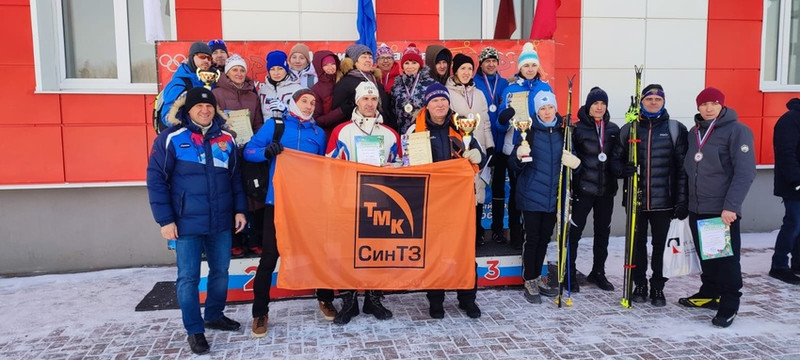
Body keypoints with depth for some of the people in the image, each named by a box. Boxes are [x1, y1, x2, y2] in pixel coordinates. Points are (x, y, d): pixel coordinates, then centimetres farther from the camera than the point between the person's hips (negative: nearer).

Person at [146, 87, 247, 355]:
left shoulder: (226, 139, 7)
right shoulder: (171, 138, -6)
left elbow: (235, 178, 13)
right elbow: (156, 180, -7)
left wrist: (240, 210, 6)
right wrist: (165, 220, -10)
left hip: (221, 222, 4)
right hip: (187, 223, -4)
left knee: (220, 271, 14)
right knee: (188, 277, 3)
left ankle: (215, 316, 35)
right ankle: (194, 330, 17)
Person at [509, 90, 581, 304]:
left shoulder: (563, 132, 7)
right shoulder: (529, 131, -6)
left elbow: (570, 161, 16)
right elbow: (515, 166, -6)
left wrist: (575, 163, -6)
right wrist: (519, 157, -28)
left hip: (552, 196, 5)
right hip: (531, 195, -4)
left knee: (545, 238, 13)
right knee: (532, 238, -1)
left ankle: (537, 278, 27)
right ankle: (529, 282, 12)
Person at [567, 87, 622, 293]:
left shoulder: (613, 129, 8)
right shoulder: (578, 128, -4)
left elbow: (617, 157, 6)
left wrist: (619, 168, -14)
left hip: (606, 189, 5)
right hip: (583, 188, -5)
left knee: (603, 232, 13)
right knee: (574, 231, -2)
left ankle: (598, 272, 28)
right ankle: (570, 274, 10)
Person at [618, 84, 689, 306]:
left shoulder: (676, 129, 2)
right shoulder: (628, 129, 6)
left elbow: (682, 167, 0)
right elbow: (618, 159, 11)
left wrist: (682, 200, -5)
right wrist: (623, 169, -14)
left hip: (663, 200, -1)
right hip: (636, 198, 1)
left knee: (660, 244, 8)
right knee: (637, 243, 10)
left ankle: (657, 288, 21)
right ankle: (640, 285, 24)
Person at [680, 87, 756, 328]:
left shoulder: (737, 130, -9)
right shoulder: (694, 133, 12)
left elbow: (745, 172, -15)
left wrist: (731, 206, -21)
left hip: (723, 211, -6)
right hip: (697, 209, 7)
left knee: (727, 258, 0)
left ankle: (729, 305, 9)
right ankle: (709, 294, 30)